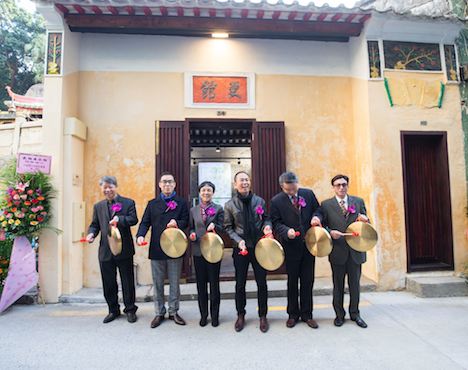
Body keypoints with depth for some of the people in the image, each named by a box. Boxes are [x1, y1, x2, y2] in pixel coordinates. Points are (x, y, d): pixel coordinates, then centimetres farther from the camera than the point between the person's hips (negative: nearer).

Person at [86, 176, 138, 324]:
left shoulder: (128, 203, 0)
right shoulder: (98, 206, 12)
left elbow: (134, 219, -11)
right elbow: (94, 224, 12)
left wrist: (120, 219, -27)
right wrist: (91, 233, -9)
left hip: (124, 249, -3)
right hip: (105, 250, 3)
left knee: (127, 281, 6)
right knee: (108, 283, 12)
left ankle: (130, 309, 22)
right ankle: (113, 310, 29)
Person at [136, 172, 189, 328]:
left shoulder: (181, 203, 5)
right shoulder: (152, 203, 9)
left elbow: (186, 221, 2)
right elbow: (145, 222, 4)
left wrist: (177, 223, -19)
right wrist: (140, 235, -14)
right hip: (156, 249, 1)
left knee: (174, 283, 9)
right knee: (158, 283, 10)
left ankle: (174, 312, 24)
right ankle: (159, 313, 25)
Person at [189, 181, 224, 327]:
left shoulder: (218, 209, 1)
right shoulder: (193, 210, 9)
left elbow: (221, 228, -3)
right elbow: (191, 227, 12)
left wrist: (214, 226, -24)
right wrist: (192, 234, -9)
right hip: (198, 250, 2)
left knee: (214, 283, 6)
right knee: (201, 283, 9)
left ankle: (215, 315, 20)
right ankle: (203, 314, 24)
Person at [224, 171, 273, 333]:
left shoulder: (259, 201, 1)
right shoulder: (230, 205, -2)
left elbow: (266, 219, 11)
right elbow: (228, 228, 1)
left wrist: (266, 227, -11)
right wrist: (238, 240, -13)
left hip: (259, 246, 1)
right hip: (240, 248, -1)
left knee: (262, 282, 8)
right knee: (240, 283, 9)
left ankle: (263, 316, 25)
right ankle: (240, 315, 28)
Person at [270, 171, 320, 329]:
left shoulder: (308, 194, -1)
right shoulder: (276, 201, -8)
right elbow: (276, 222, -6)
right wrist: (286, 231, -24)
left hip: (309, 244, 2)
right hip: (291, 246, -2)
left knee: (308, 281, 11)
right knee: (292, 282, 12)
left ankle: (307, 314, 27)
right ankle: (293, 314, 29)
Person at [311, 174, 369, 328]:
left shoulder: (358, 202, 7)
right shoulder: (326, 204, 0)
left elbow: (366, 226, 9)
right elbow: (322, 225, -4)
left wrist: (365, 220, -12)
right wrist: (330, 233, -24)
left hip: (355, 250, 2)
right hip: (337, 251, -2)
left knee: (355, 284, 12)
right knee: (338, 285, 10)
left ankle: (355, 314, 29)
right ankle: (339, 314, 25)